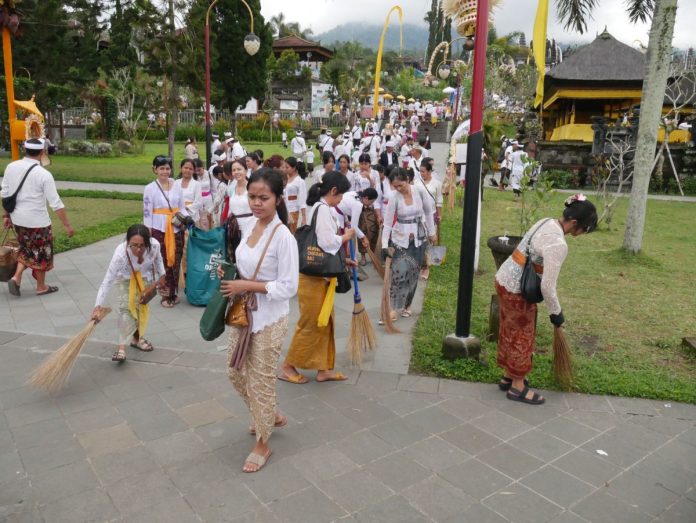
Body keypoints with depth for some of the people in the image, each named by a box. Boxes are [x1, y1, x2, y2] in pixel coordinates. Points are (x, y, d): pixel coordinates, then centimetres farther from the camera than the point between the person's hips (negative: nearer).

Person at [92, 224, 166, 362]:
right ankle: (122, 347, -12)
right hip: (125, 277, -3)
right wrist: (98, 306, -47)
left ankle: (137, 338, 31)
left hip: (145, 276, 3)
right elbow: (107, 281, -41)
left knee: (142, 306, 10)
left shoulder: (154, 245, -36)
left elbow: (158, 258, -9)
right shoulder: (120, 253, -42)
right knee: (125, 307, -16)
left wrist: (161, 275, 4)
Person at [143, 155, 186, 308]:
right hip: (158, 229, -3)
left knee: (176, 261, 6)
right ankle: (166, 295, 12)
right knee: (163, 262, 0)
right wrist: (148, 233, -6)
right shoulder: (150, 188, -3)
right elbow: (147, 212, -3)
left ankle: (173, 292, 20)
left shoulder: (177, 186, 6)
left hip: (176, 228, 3)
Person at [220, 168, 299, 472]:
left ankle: (262, 444, 29)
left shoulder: (283, 236, -22)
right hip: (243, 313, 8)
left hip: (269, 320, -8)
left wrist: (247, 286, -22)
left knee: (260, 381, 6)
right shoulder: (250, 224, 1)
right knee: (236, 372, 20)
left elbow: (288, 287, -22)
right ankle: (272, 417, 44)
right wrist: (232, 277, -5)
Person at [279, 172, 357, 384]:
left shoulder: (321, 209, 13)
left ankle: (324, 369, 24)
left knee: (325, 322, 15)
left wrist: (343, 260, 13)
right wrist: (346, 236, -7)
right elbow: (328, 243, -24)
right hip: (314, 276, -10)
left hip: (321, 275, 10)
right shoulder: (323, 209, -17)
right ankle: (287, 366, 14)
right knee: (311, 323, 1)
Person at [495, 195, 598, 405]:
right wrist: (556, 313, -6)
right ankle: (517, 387, 23)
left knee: (510, 331, 21)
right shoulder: (558, 244, -26)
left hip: (504, 279, 9)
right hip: (516, 291, -9)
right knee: (522, 335, 7)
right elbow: (547, 286, -23)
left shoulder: (546, 222, 2)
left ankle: (508, 376, 37)